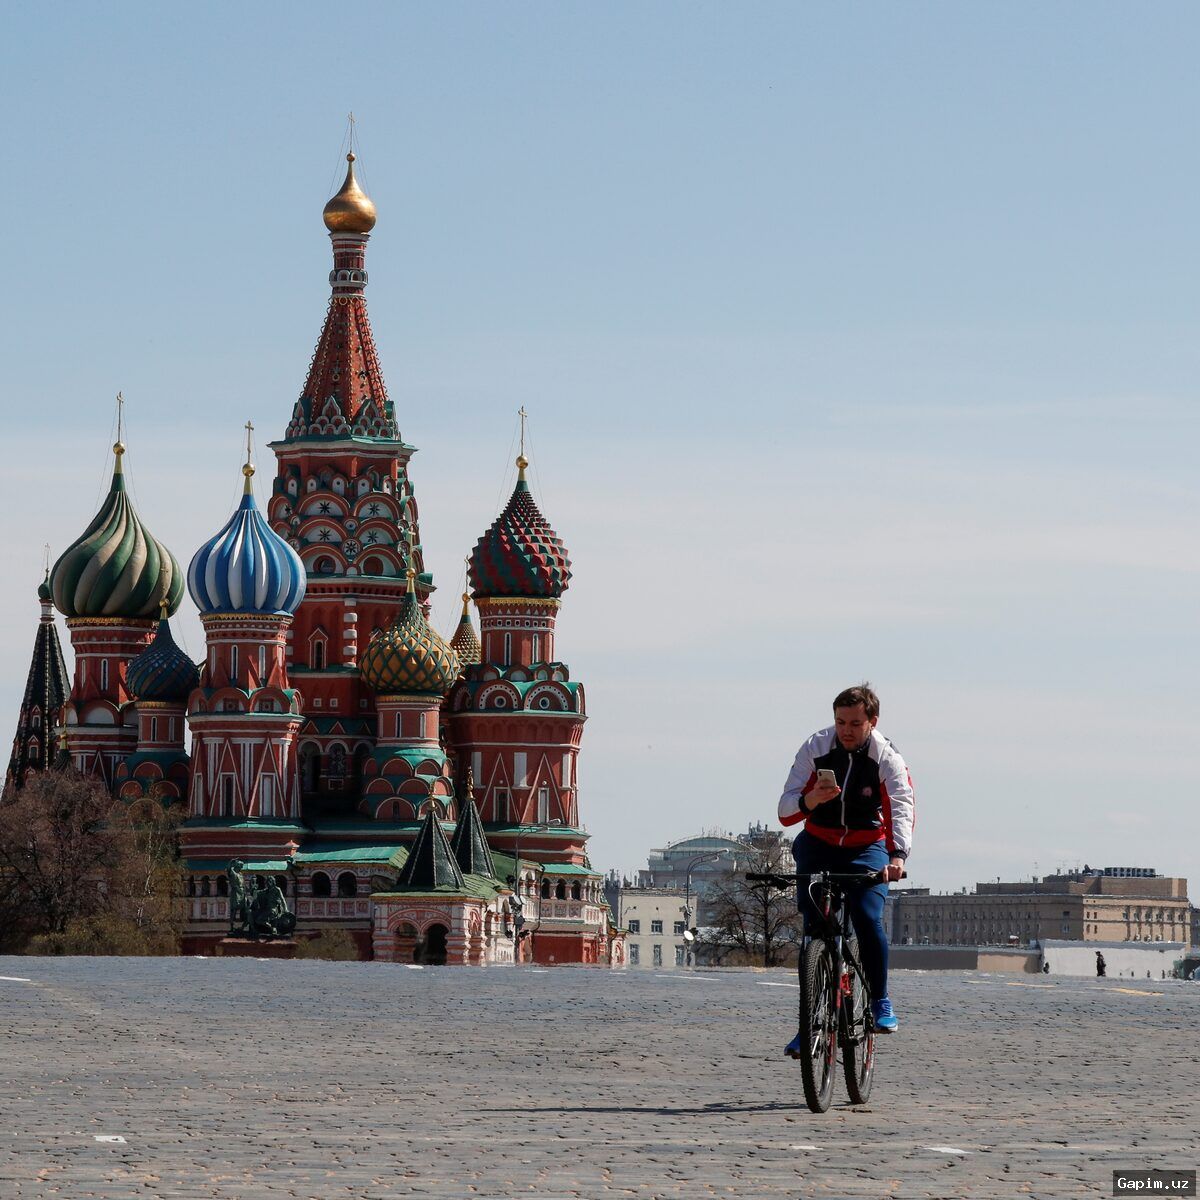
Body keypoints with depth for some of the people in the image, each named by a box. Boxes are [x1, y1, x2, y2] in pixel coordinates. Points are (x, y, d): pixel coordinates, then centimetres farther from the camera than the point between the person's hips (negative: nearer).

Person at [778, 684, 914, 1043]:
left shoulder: (887, 759, -15)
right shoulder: (815, 749, -12)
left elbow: (902, 808, -30)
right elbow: (786, 813, -13)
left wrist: (897, 855, -47)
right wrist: (811, 800, -36)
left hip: (866, 849, -1)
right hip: (818, 847, 1)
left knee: (868, 919, -23)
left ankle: (881, 1003, -5)